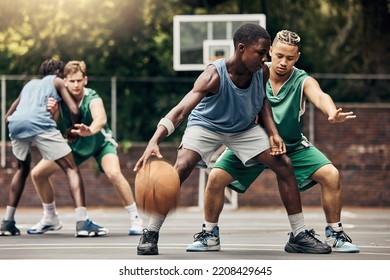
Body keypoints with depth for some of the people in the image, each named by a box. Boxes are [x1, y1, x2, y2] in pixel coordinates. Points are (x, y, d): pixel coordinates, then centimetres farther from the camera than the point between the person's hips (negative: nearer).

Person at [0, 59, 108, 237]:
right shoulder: (57, 81, 25)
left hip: (15, 123, 5)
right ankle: (82, 222, -15)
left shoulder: (29, 84, 37)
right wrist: (74, 128, 29)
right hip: (39, 123, -5)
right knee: (71, 169, 1)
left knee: (23, 169, 30)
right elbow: (74, 110, 11)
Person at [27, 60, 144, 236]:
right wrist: (51, 112, -42)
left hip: (100, 142, -5)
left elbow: (101, 119, -53)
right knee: (37, 174, 0)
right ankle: (51, 219, 20)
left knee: (114, 173, -33)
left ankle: (135, 219, -19)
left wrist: (90, 130, -74)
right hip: (75, 145, 5)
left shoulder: (92, 99, -32)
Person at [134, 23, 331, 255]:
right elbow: (181, 110, -46)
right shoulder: (215, 76, -37)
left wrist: (273, 132, -9)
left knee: (285, 166, -4)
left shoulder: (262, 72, -21)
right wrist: (154, 142, -59)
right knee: (180, 169, -27)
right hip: (206, 125, -5)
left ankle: (300, 235, 7)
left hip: (244, 128, 5)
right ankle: (151, 234, -15)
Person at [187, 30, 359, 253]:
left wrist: (332, 113, -64)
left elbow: (320, 97, -41)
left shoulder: (303, 82, -21)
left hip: (293, 146, 0)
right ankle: (210, 235, 3)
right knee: (216, 177, -17)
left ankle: (335, 234, 1)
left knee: (331, 175, -18)